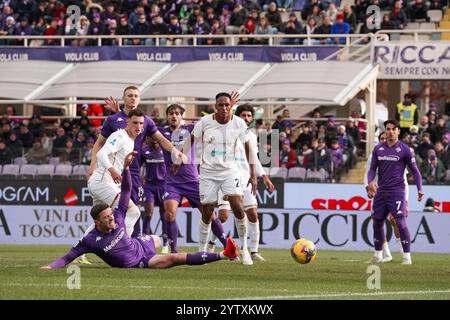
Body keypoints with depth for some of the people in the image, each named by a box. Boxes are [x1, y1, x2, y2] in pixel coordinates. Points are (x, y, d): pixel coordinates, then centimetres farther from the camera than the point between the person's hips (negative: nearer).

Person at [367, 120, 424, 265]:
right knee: (377, 223, 7)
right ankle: (378, 254, 21)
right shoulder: (378, 149, 8)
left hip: (397, 191, -5)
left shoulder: (404, 149, -3)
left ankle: (407, 256, -9)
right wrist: (371, 181, -11)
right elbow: (372, 169, 10)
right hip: (381, 191, 5)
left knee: (401, 223, -15)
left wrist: (420, 189, -9)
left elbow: (415, 170, 1)